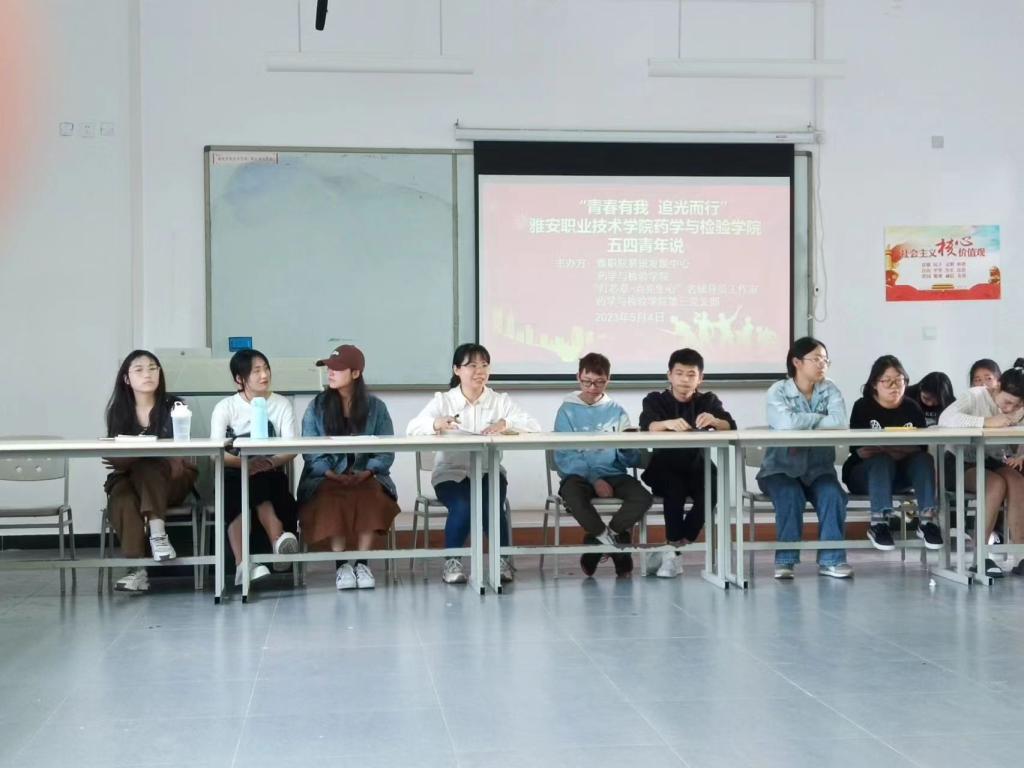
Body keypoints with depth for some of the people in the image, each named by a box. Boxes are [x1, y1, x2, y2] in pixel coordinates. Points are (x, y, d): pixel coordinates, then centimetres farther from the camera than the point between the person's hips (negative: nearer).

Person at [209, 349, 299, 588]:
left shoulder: (281, 404, 6)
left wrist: (270, 463, -26)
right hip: (235, 476, 0)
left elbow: (291, 449, -5)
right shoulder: (225, 407, 3)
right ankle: (279, 538, -48)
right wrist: (246, 462, -29)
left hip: (271, 475, 0)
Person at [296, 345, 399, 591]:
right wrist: (330, 473, -19)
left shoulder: (375, 407, 6)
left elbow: (386, 452, -1)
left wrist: (367, 472, -19)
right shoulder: (317, 407, 7)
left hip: (366, 477, 0)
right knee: (331, 498, -34)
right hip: (327, 478, 0)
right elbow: (311, 452, -2)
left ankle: (363, 562, -25)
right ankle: (341, 564, -26)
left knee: (371, 495, -34)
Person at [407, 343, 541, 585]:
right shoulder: (443, 401, -1)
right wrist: (436, 424, -40)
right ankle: (452, 561, -7)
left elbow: (534, 426, -10)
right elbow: (412, 428, -17)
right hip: (451, 472, -1)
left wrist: (506, 424, -30)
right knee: (462, 508, -30)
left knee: (492, 507, -29)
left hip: (489, 471, 1)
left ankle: (502, 560, -7)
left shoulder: (500, 401, 4)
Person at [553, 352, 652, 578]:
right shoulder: (567, 410, 4)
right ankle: (614, 538, -11)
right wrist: (594, 479, -20)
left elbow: (632, 460, 6)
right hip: (579, 474, -2)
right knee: (572, 494, -38)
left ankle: (598, 539, -5)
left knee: (643, 497, -28)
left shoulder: (617, 411, 11)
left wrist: (628, 448, -18)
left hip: (613, 474, 2)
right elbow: (565, 457, -7)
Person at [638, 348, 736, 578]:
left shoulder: (708, 400, 9)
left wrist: (714, 421, -32)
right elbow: (646, 426, -18)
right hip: (665, 470, -2)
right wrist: (667, 423, -41)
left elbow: (731, 426, -8)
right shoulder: (655, 400, 4)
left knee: (711, 493, -28)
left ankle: (673, 550, -18)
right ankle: (675, 549, -22)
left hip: (697, 468, 2)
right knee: (675, 491, -33)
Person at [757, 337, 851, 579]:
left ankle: (831, 559, -17)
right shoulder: (778, 391, -5)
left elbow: (839, 422, -17)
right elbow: (786, 423, -26)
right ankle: (785, 560, -20)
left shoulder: (830, 390, 4)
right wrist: (821, 418, -13)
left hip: (818, 468, 3)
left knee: (833, 494, -26)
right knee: (790, 496, -31)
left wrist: (802, 426, -18)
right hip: (781, 468, -3)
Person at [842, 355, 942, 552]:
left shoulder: (912, 408, 4)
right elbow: (858, 450, -16)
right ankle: (878, 524, -40)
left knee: (925, 460, -25)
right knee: (883, 461, -34)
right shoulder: (863, 407, -5)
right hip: (865, 473, -3)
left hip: (900, 475, 3)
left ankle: (926, 521, -31)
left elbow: (923, 447, -10)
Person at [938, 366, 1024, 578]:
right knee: (997, 484, -32)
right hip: (962, 461, -5)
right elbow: (945, 419, -32)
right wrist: (987, 422, -37)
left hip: (995, 462, 5)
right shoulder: (975, 396, -15)